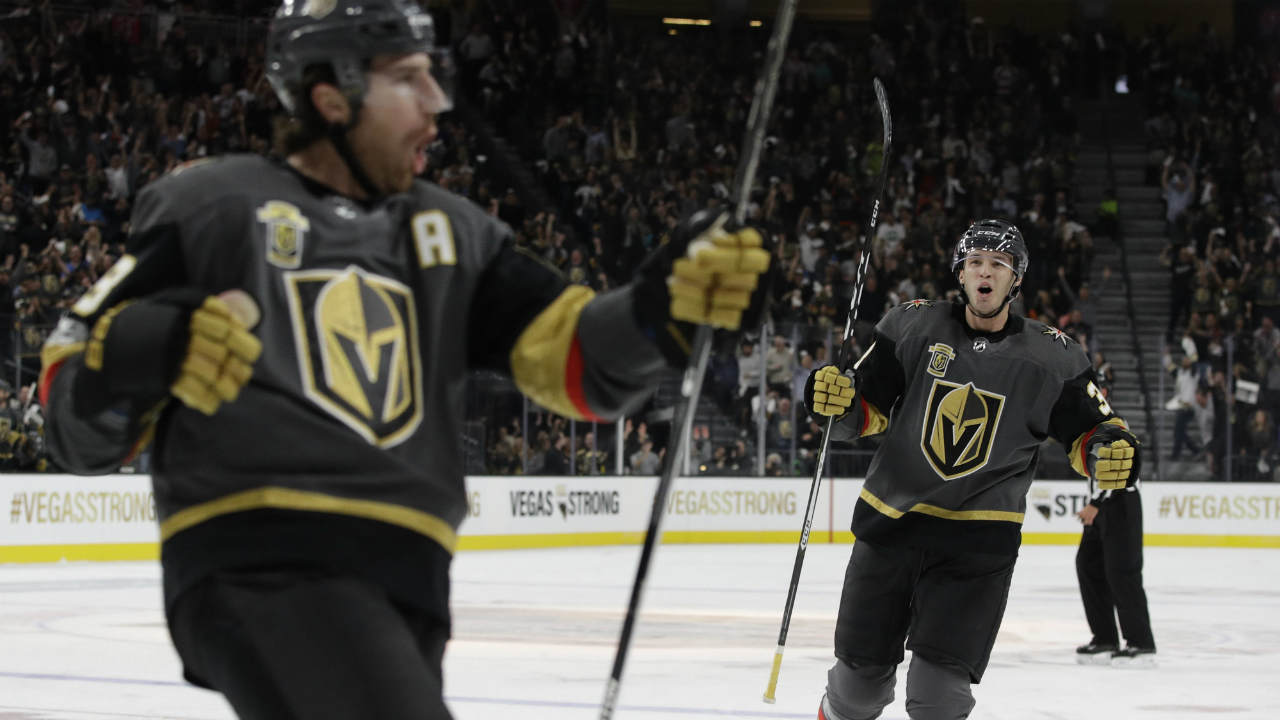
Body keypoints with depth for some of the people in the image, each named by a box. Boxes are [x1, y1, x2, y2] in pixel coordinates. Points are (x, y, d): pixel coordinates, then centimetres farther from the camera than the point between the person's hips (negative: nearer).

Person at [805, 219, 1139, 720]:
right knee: (861, 675, 7)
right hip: (890, 522, 1)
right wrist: (837, 398, -18)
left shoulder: (1051, 356, -1)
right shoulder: (913, 327, 0)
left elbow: (1088, 430, 4)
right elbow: (866, 412, 4)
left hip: (978, 543, -1)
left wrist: (1110, 452, -19)